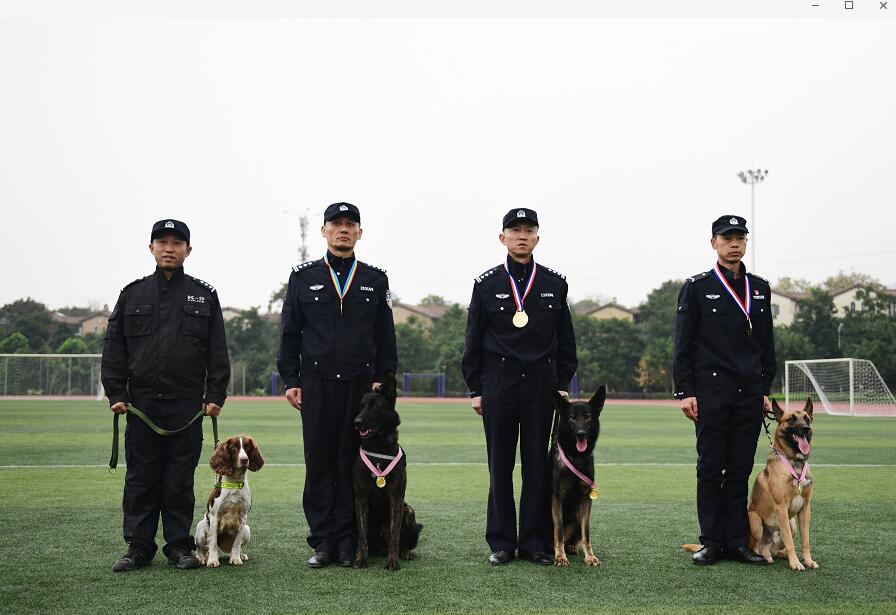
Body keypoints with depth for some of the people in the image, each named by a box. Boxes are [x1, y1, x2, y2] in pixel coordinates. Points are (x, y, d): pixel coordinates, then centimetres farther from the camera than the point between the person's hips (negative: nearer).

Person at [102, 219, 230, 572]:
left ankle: (179, 545, 13)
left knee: (181, 479, 4)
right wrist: (116, 394, -1)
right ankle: (138, 546, 12)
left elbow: (218, 352, 5)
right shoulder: (133, 294, 10)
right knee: (141, 478, 4)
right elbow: (114, 348, 7)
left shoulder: (204, 295, 8)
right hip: (141, 403, 1)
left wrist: (216, 396, -3)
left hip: (187, 406, -1)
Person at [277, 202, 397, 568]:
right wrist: (290, 381, 1)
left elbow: (385, 336, 10)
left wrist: (383, 380, 1)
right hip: (316, 385, 0)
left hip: (362, 386, 0)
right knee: (319, 465, 2)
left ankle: (347, 542, 9)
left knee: (353, 465, 2)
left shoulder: (375, 279, 10)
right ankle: (322, 541, 8)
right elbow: (289, 333, 8)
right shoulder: (303, 276, 8)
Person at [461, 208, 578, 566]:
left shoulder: (555, 284, 8)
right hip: (498, 386, -1)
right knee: (500, 466, 2)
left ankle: (535, 542, 10)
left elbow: (565, 341, 11)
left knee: (538, 465, 3)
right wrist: (475, 389, 2)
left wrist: (562, 384, 5)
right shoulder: (487, 284, 4)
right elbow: (473, 341, 5)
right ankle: (501, 543, 10)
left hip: (541, 385, 1)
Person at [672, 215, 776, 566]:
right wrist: (685, 392, -7)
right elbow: (683, 345, -2)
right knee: (710, 468, 1)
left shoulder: (760, 288, 13)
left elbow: (767, 343, 16)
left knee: (740, 470, 6)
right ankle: (712, 542, 7)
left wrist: (765, 389, 10)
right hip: (711, 391, -3)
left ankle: (736, 542, 12)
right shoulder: (697, 287, 1)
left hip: (750, 392, 4)